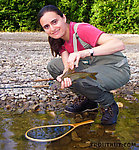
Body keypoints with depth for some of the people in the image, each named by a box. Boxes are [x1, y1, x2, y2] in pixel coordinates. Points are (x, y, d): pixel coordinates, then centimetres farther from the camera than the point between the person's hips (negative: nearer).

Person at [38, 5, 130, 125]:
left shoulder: (81, 29, -24)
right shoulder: (60, 40, 0)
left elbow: (119, 44, -36)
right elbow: (68, 65, -12)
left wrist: (84, 52, -46)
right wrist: (66, 74, -36)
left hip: (117, 69, -8)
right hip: (93, 67, 8)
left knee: (80, 81, -35)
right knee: (53, 66, 0)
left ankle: (109, 105, -4)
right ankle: (90, 101, 7)